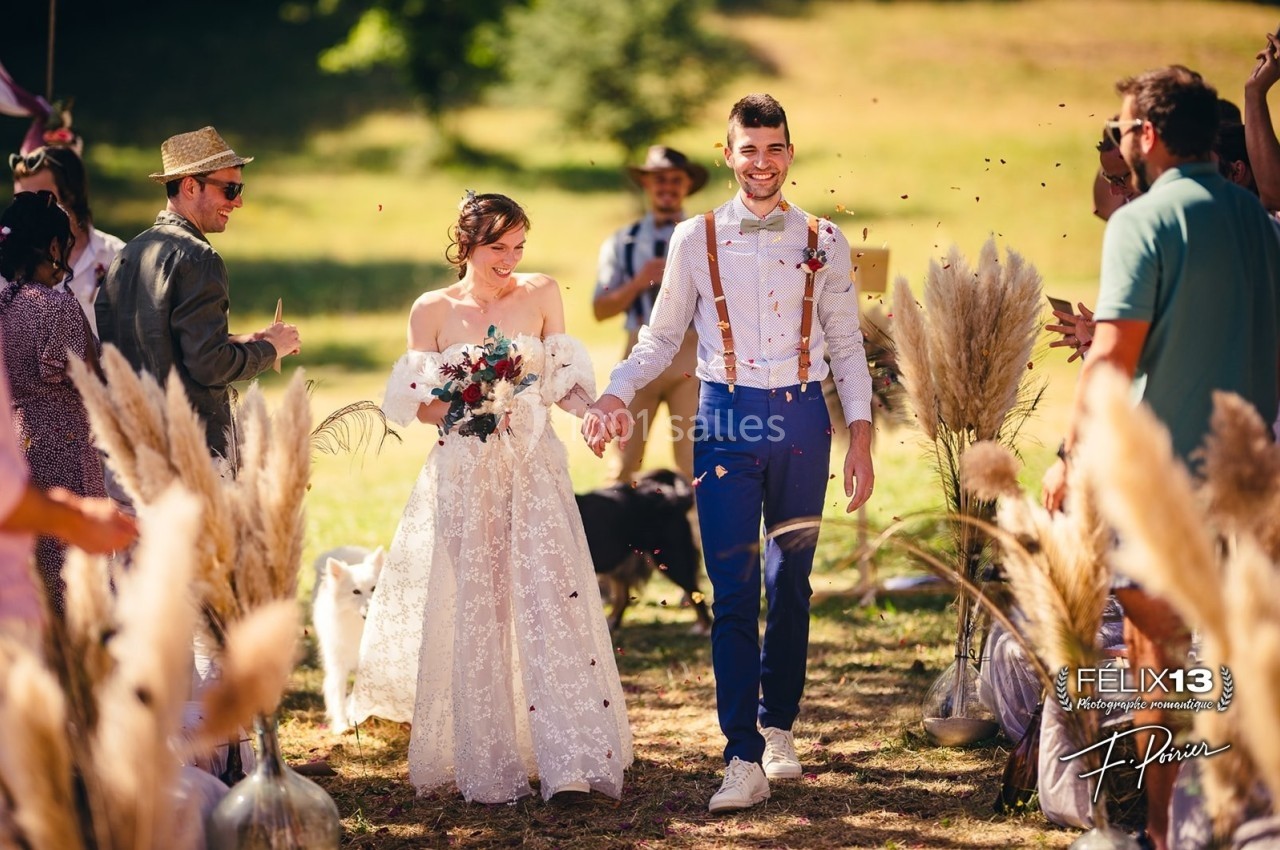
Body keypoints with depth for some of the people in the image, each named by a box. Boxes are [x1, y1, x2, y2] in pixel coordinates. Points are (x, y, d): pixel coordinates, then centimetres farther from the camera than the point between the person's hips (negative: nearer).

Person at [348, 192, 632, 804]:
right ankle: (487, 766, 8)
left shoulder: (541, 295, 4)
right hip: (465, 478, 0)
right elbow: (413, 402, 3)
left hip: (534, 472, 0)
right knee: (475, 614, 1)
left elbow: (562, 380, 7)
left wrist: (588, 409, -13)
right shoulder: (433, 310, 2)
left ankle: (570, 755, -8)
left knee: (551, 602, -8)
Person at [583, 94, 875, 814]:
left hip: (802, 418, 1)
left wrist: (861, 437, 3)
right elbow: (662, 338, 9)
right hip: (727, 421, -1)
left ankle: (779, 727, 26)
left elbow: (847, 345, 9)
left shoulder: (823, 241, 6)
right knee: (734, 593, -6)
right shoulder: (695, 240, 4)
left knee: (791, 586, 9)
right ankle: (745, 760, -7)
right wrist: (617, 393, -8)